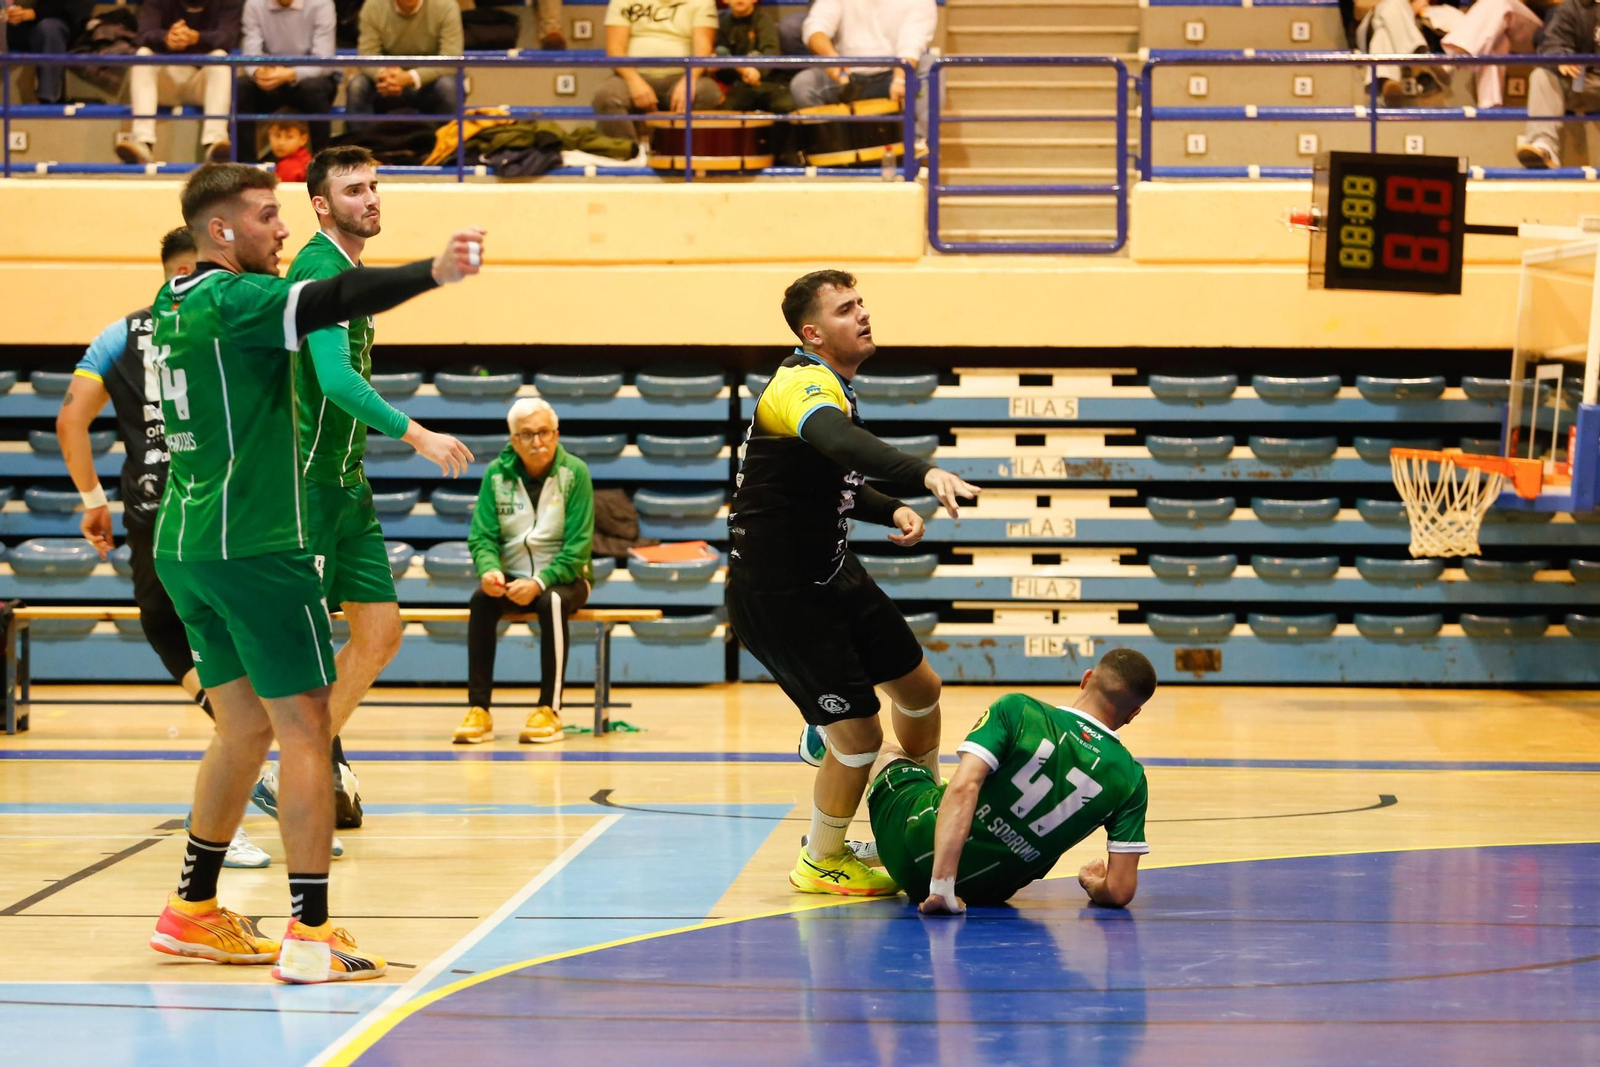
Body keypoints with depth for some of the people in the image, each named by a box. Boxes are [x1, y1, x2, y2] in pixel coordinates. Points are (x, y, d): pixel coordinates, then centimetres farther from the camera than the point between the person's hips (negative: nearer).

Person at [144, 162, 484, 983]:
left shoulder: (174, 306, 13)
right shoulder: (232, 299, -14)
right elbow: (327, 302, -30)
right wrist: (433, 273, -41)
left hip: (185, 545, 9)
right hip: (254, 546, -9)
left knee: (245, 728, 17)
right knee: (303, 728, -7)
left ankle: (193, 911, 22)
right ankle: (310, 934, -10)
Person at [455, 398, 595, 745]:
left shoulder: (575, 472, -11)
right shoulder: (497, 474, -3)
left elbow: (578, 546, -15)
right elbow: (482, 536, -4)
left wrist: (540, 582, -27)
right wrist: (489, 570, -26)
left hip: (563, 576, -2)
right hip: (512, 577, 2)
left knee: (552, 602, -36)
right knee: (481, 600, -29)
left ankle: (550, 710, -30)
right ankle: (479, 710, -29)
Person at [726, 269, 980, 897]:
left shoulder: (835, 388, 11)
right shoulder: (804, 384, -23)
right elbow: (839, 442, -46)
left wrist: (892, 512, 5)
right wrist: (925, 474, -62)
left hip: (830, 575, 10)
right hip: (778, 596, -10)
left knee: (919, 689, 18)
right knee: (858, 734, -9)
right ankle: (820, 864, 16)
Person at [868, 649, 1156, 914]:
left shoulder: (1018, 710, -17)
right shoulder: (1130, 779, -11)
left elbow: (963, 788, -28)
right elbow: (1119, 891, -13)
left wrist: (940, 886, -30)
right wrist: (1093, 884, 11)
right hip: (989, 893, 3)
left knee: (889, 757, 30)